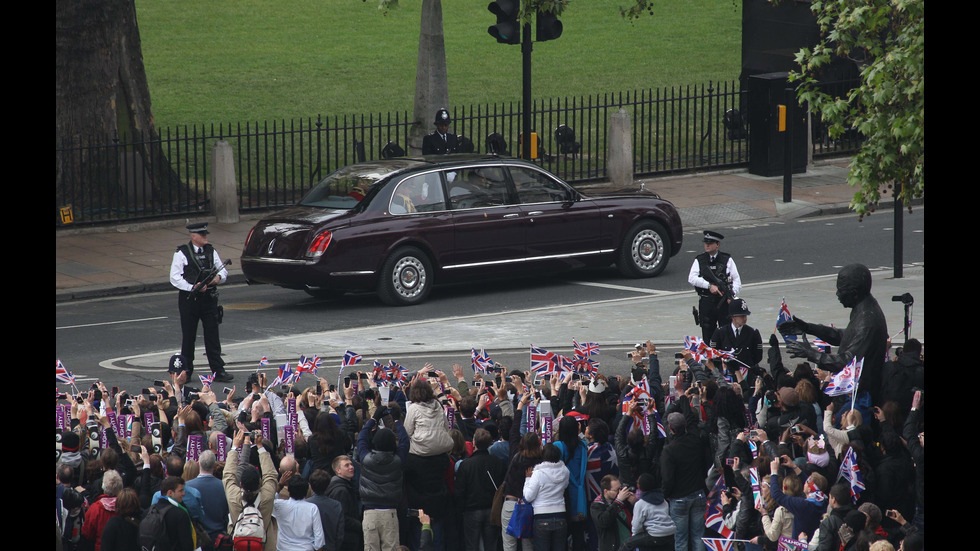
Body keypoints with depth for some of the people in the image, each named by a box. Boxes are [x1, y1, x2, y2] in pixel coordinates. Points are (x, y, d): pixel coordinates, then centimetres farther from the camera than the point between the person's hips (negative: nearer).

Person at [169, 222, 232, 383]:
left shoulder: (211, 251, 10)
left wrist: (219, 277, -10)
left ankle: (218, 371, 2)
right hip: (189, 298, -3)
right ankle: (185, 371, 16)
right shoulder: (182, 253, -4)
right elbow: (174, 278, -9)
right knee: (188, 336, 6)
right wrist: (193, 288, -20)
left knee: (212, 334, 0)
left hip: (209, 298, 3)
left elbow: (223, 272, 13)